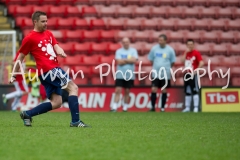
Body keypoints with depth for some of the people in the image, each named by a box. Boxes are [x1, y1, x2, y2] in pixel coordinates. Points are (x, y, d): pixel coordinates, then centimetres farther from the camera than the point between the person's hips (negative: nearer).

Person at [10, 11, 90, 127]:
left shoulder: (48, 34, 19)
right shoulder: (29, 38, -3)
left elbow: (56, 47, 10)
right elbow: (20, 58, 3)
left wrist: (60, 52, -14)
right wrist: (13, 75, 4)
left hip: (54, 69, 8)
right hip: (47, 70, -8)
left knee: (56, 103, 7)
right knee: (73, 88, -15)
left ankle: (27, 114, 14)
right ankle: (75, 121, -20)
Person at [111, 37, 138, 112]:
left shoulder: (133, 51, 5)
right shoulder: (119, 51, 3)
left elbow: (134, 60, -11)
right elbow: (119, 62, -10)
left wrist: (124, 60, -9)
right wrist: (129, 60, -7)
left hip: (130, 75, 1)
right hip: (120, 75, -1)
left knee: (127, 91, 6)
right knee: (118, 90, -8)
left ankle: (125, 107, 14)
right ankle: (114, 107, -10)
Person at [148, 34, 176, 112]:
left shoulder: (170, 50, -3)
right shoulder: (154, 48, 1)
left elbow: (172, 62, 6)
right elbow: (151, 59, 13)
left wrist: (166, 67, 4)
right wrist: (156, 66, 8)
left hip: (165, 74, -1)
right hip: (155, 73, 1)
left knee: (164, 90, 5)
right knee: (153, 90, -3)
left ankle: (162, 108, 14)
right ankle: (152, 107, 5)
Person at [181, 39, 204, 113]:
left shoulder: (196, 53, -7)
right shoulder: (186, 53, 12)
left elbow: (201, 63, -15)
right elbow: (183, 60, -3)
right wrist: (186, 52, -9)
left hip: (193, 74, -7)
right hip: (187, 74, 7)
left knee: (195, 91, -8)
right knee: (187, 92, 10)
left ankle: (196, 107, -9)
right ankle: (187, 107, 16)